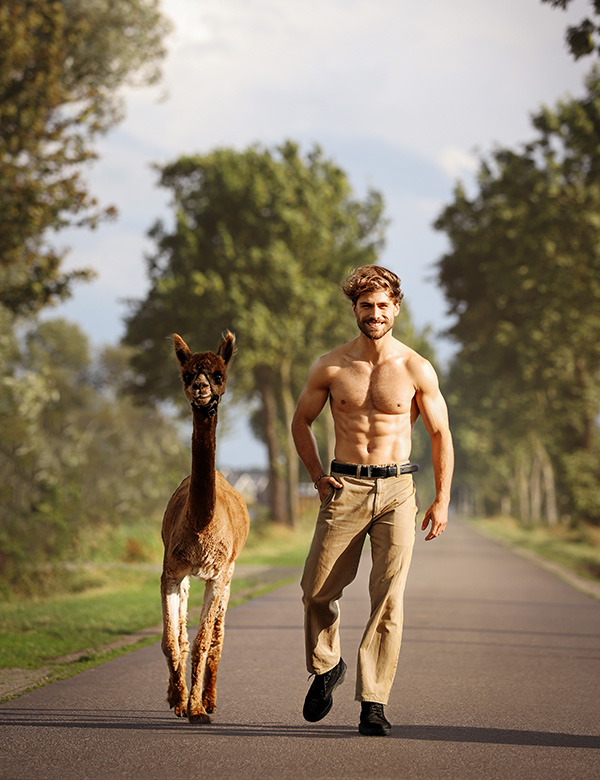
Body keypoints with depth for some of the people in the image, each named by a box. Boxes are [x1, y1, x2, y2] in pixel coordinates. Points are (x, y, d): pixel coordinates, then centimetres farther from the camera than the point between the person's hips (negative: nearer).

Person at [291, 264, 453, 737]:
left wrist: (442, 501, 2)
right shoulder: (331, 368, 1)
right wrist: (318, 476, 6)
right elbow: (301, 422, 16)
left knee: (389, 599, -8)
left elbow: (441, 434, 6)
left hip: (397, 490, -1)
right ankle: (326, 667, 30)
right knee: (318, 589, 3)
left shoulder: (417, 370, -2)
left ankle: (374, 702, -2)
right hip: (345, 489, 1)